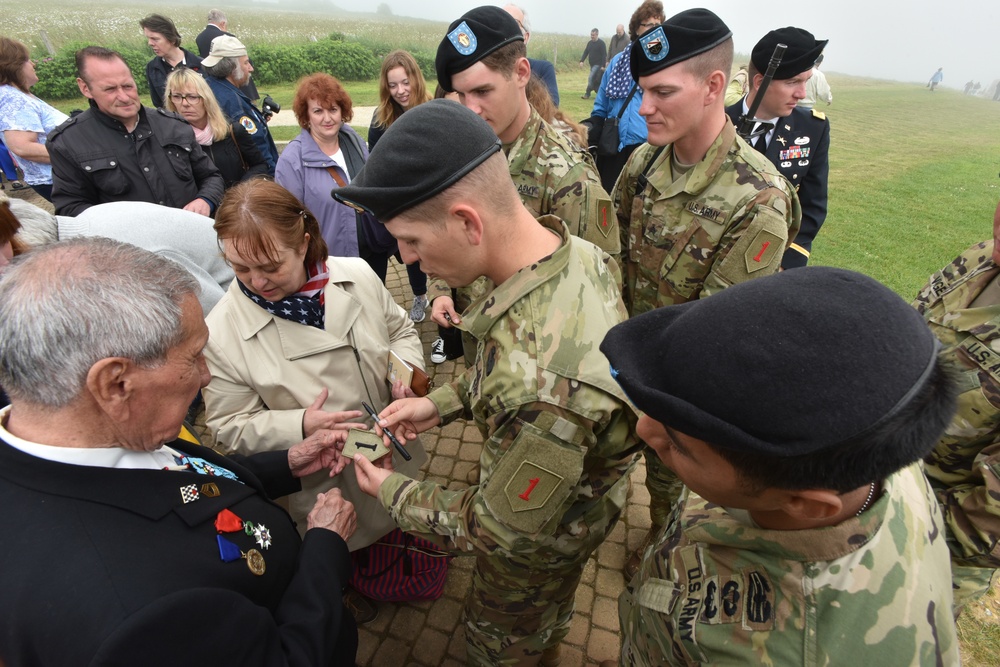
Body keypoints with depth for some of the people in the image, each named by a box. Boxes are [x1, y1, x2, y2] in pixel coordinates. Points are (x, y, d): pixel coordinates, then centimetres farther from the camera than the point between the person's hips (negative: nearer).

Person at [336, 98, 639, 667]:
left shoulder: (540, 387, -48)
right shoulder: (576, 251, -20)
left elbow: (503, 531, -29)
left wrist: (392, 491, -15)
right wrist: (442, 402, -6)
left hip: (542, 539, -7)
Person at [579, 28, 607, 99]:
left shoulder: (601, 43, -8)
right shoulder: (589, 43, 11)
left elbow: (604, 54, -12)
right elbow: (586, 52, 11)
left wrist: (603, 65, -19)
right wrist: (581, 61, -5)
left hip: (598, 64, -7)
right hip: (592, 64, 7)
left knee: (591, 78, -16)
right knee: (594, 80, 10)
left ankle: (587, 94, -12)